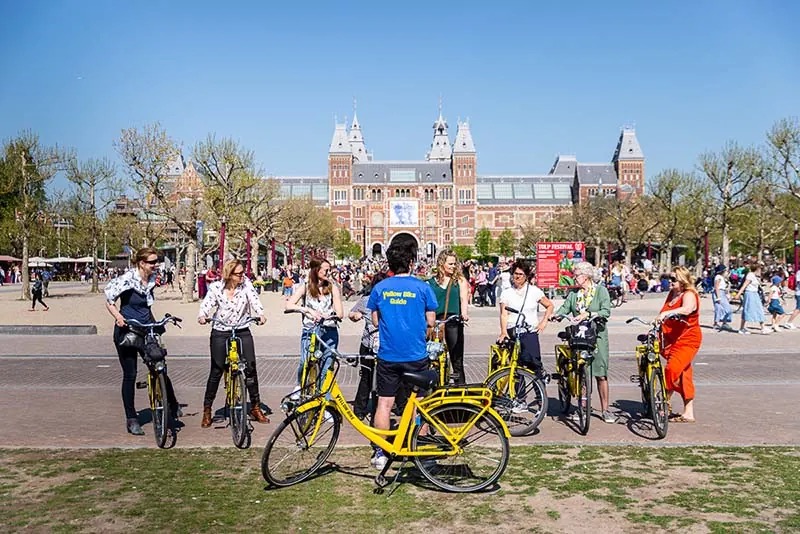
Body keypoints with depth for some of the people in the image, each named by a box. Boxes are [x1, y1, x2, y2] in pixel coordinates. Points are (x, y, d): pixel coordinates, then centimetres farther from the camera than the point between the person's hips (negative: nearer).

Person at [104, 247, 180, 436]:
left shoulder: (152, 278, 2)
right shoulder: (127, 279, -16)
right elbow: (109, 301, -10)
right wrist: (118, 316, -27)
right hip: (126, 330, -4)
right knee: (130, 375, 2)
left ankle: (173, 406, 20)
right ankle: (131, 419, 13)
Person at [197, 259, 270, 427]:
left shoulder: (246, 284, -5)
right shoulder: (216, 287, -8)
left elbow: (254, 299, -15)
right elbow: (206, 304, -14)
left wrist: (260, 314, -34)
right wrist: (202, 316, -36)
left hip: (242, 331, 1)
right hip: (220, 332, -1)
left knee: (251, 367, -4)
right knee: (216, 371, 2)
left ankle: (255, 407, 11)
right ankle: (207, 410, 17)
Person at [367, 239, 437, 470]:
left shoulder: (379, 288, 0)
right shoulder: (422, 288, -6)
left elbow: (375, 321, 6)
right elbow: (430, 321, -2)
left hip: (387, 356, 2)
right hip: (416, 355, -1)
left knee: (384, 403, 9)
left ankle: (380, 452, 13)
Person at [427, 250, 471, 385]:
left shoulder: (459, 280, 6)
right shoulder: (432, 282, 8)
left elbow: (464, 298, -7)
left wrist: (464, 313, -24)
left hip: (453, 323, -1)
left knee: (457, 360, 0)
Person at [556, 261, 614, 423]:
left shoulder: (601, 290, -1)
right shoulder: (574, 294, 11)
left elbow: (606, 312, -12)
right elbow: (565, 308, 0)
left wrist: (587, 314, -24)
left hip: (597, 335, -3)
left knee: (600, 373, -2)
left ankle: (605, 409, 8)